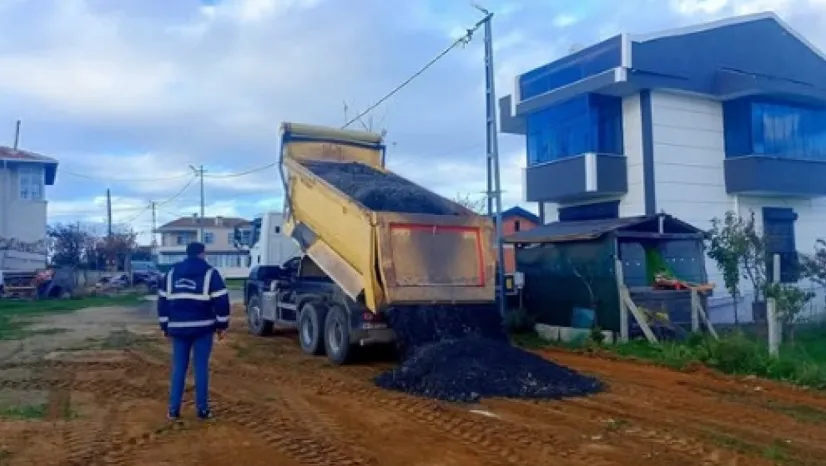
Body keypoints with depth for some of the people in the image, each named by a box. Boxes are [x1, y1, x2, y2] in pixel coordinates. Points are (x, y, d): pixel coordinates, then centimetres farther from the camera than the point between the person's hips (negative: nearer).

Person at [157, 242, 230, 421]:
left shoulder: (171, 273, 10)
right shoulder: (210, 273, -3)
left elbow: (162, 301, 13)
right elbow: (221, 301, -7)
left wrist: (165, 326, 19)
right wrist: (222, 325, 0)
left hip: (178, 328, 3)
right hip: (203, 328, -3)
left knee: (178, 368, 11)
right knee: (201, 367, 3)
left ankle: (173, 409, 11)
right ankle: (202, 409, 7)